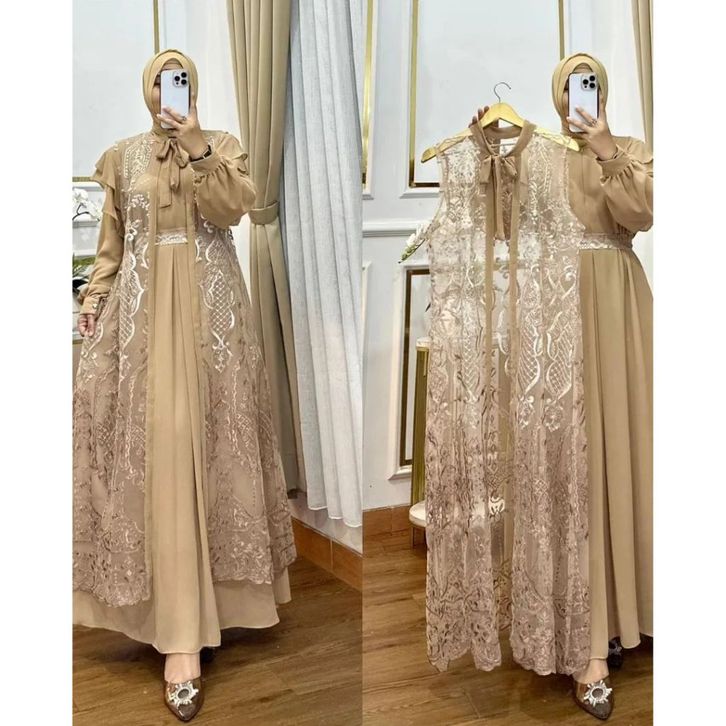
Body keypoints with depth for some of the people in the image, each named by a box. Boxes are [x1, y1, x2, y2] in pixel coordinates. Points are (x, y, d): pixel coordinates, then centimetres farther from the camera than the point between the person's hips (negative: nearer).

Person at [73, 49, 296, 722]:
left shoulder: (222, 146, 8)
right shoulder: (123, 155, 13)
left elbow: (232, 208, -10)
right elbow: (112, 240, 13)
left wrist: (196, 149, -17)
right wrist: (94, 296, 2)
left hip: (209, 307, 0)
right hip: (143, 307, 1)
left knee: (208, 438, 1)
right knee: (155, 443, -7)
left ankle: (184, 621, 17)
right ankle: (182, 638, -3)